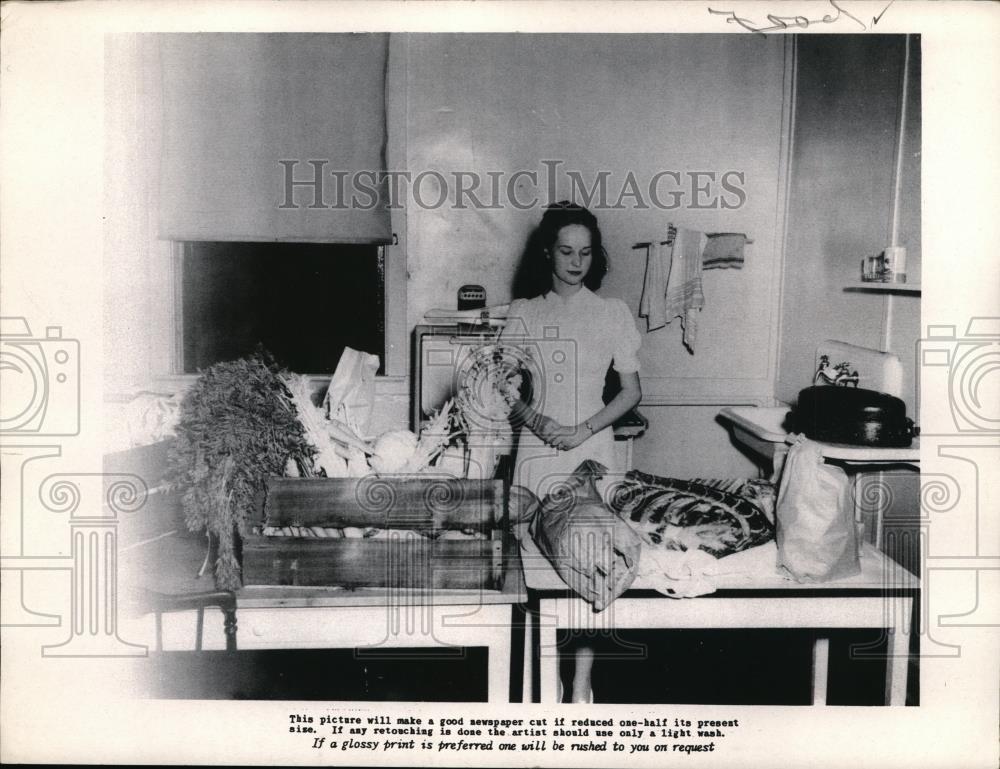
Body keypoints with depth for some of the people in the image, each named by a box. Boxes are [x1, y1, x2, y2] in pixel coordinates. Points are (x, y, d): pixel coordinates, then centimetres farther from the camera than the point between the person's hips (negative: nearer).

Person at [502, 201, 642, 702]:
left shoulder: (612, 313, 4)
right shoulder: (523, 313, 7)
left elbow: (631, 392, 3)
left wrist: (583, 430, -9)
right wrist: (537, 421, -11)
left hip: (593, 449, -1)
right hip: (537, 450, 1)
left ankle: (582, 685, 7)